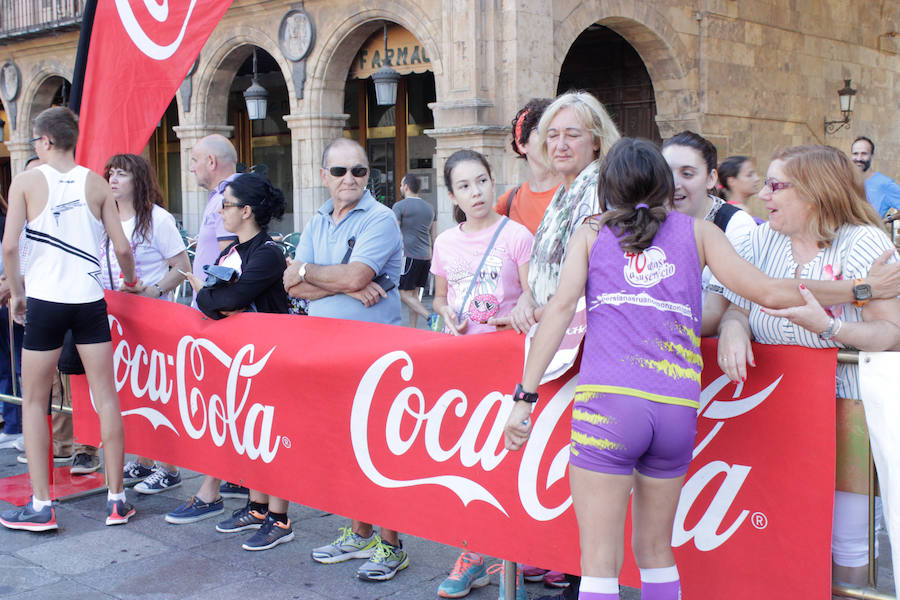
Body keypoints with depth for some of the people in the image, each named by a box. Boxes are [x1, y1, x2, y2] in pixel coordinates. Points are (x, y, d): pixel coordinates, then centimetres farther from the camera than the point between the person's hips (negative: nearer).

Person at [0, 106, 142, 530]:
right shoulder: (96, 184, 4)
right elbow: (122, 248, 2)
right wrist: (130, 281, 22)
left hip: (44, 300, -2)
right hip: (89, 300, 2)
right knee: (106, 397, 6)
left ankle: (41, 505, 8)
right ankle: (116, 499, 10)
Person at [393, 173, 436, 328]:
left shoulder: (399, 206, -5)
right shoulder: (430, 208, 15)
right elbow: (434, 236, 18)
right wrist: (433, 258, 24)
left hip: (409, 255, -7)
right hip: (425, 257, 7)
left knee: (404, 294, -5)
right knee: (414, 294, 13)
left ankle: (430, 317, -21)